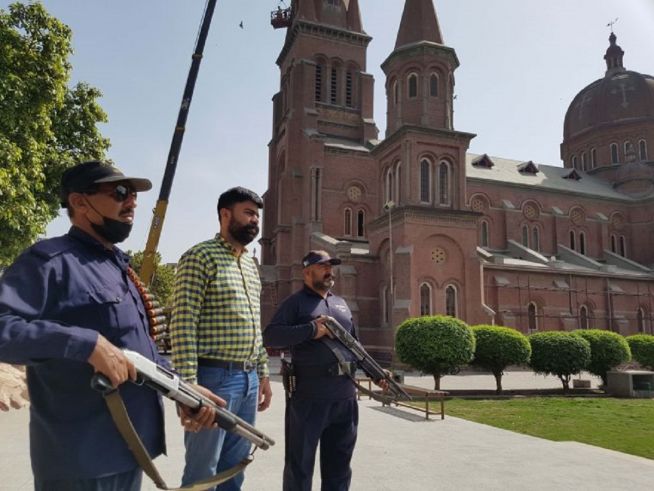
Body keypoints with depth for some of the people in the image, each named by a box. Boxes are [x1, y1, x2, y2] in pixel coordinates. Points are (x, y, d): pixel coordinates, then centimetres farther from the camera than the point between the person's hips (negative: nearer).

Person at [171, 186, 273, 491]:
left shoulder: (251, 265, 16)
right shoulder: (200, 256, -9)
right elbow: (183, 324, -16)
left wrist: (263, 374, 16)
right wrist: (189, 384, -20)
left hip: (249, 379, 8)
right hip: (214, 378, -8)